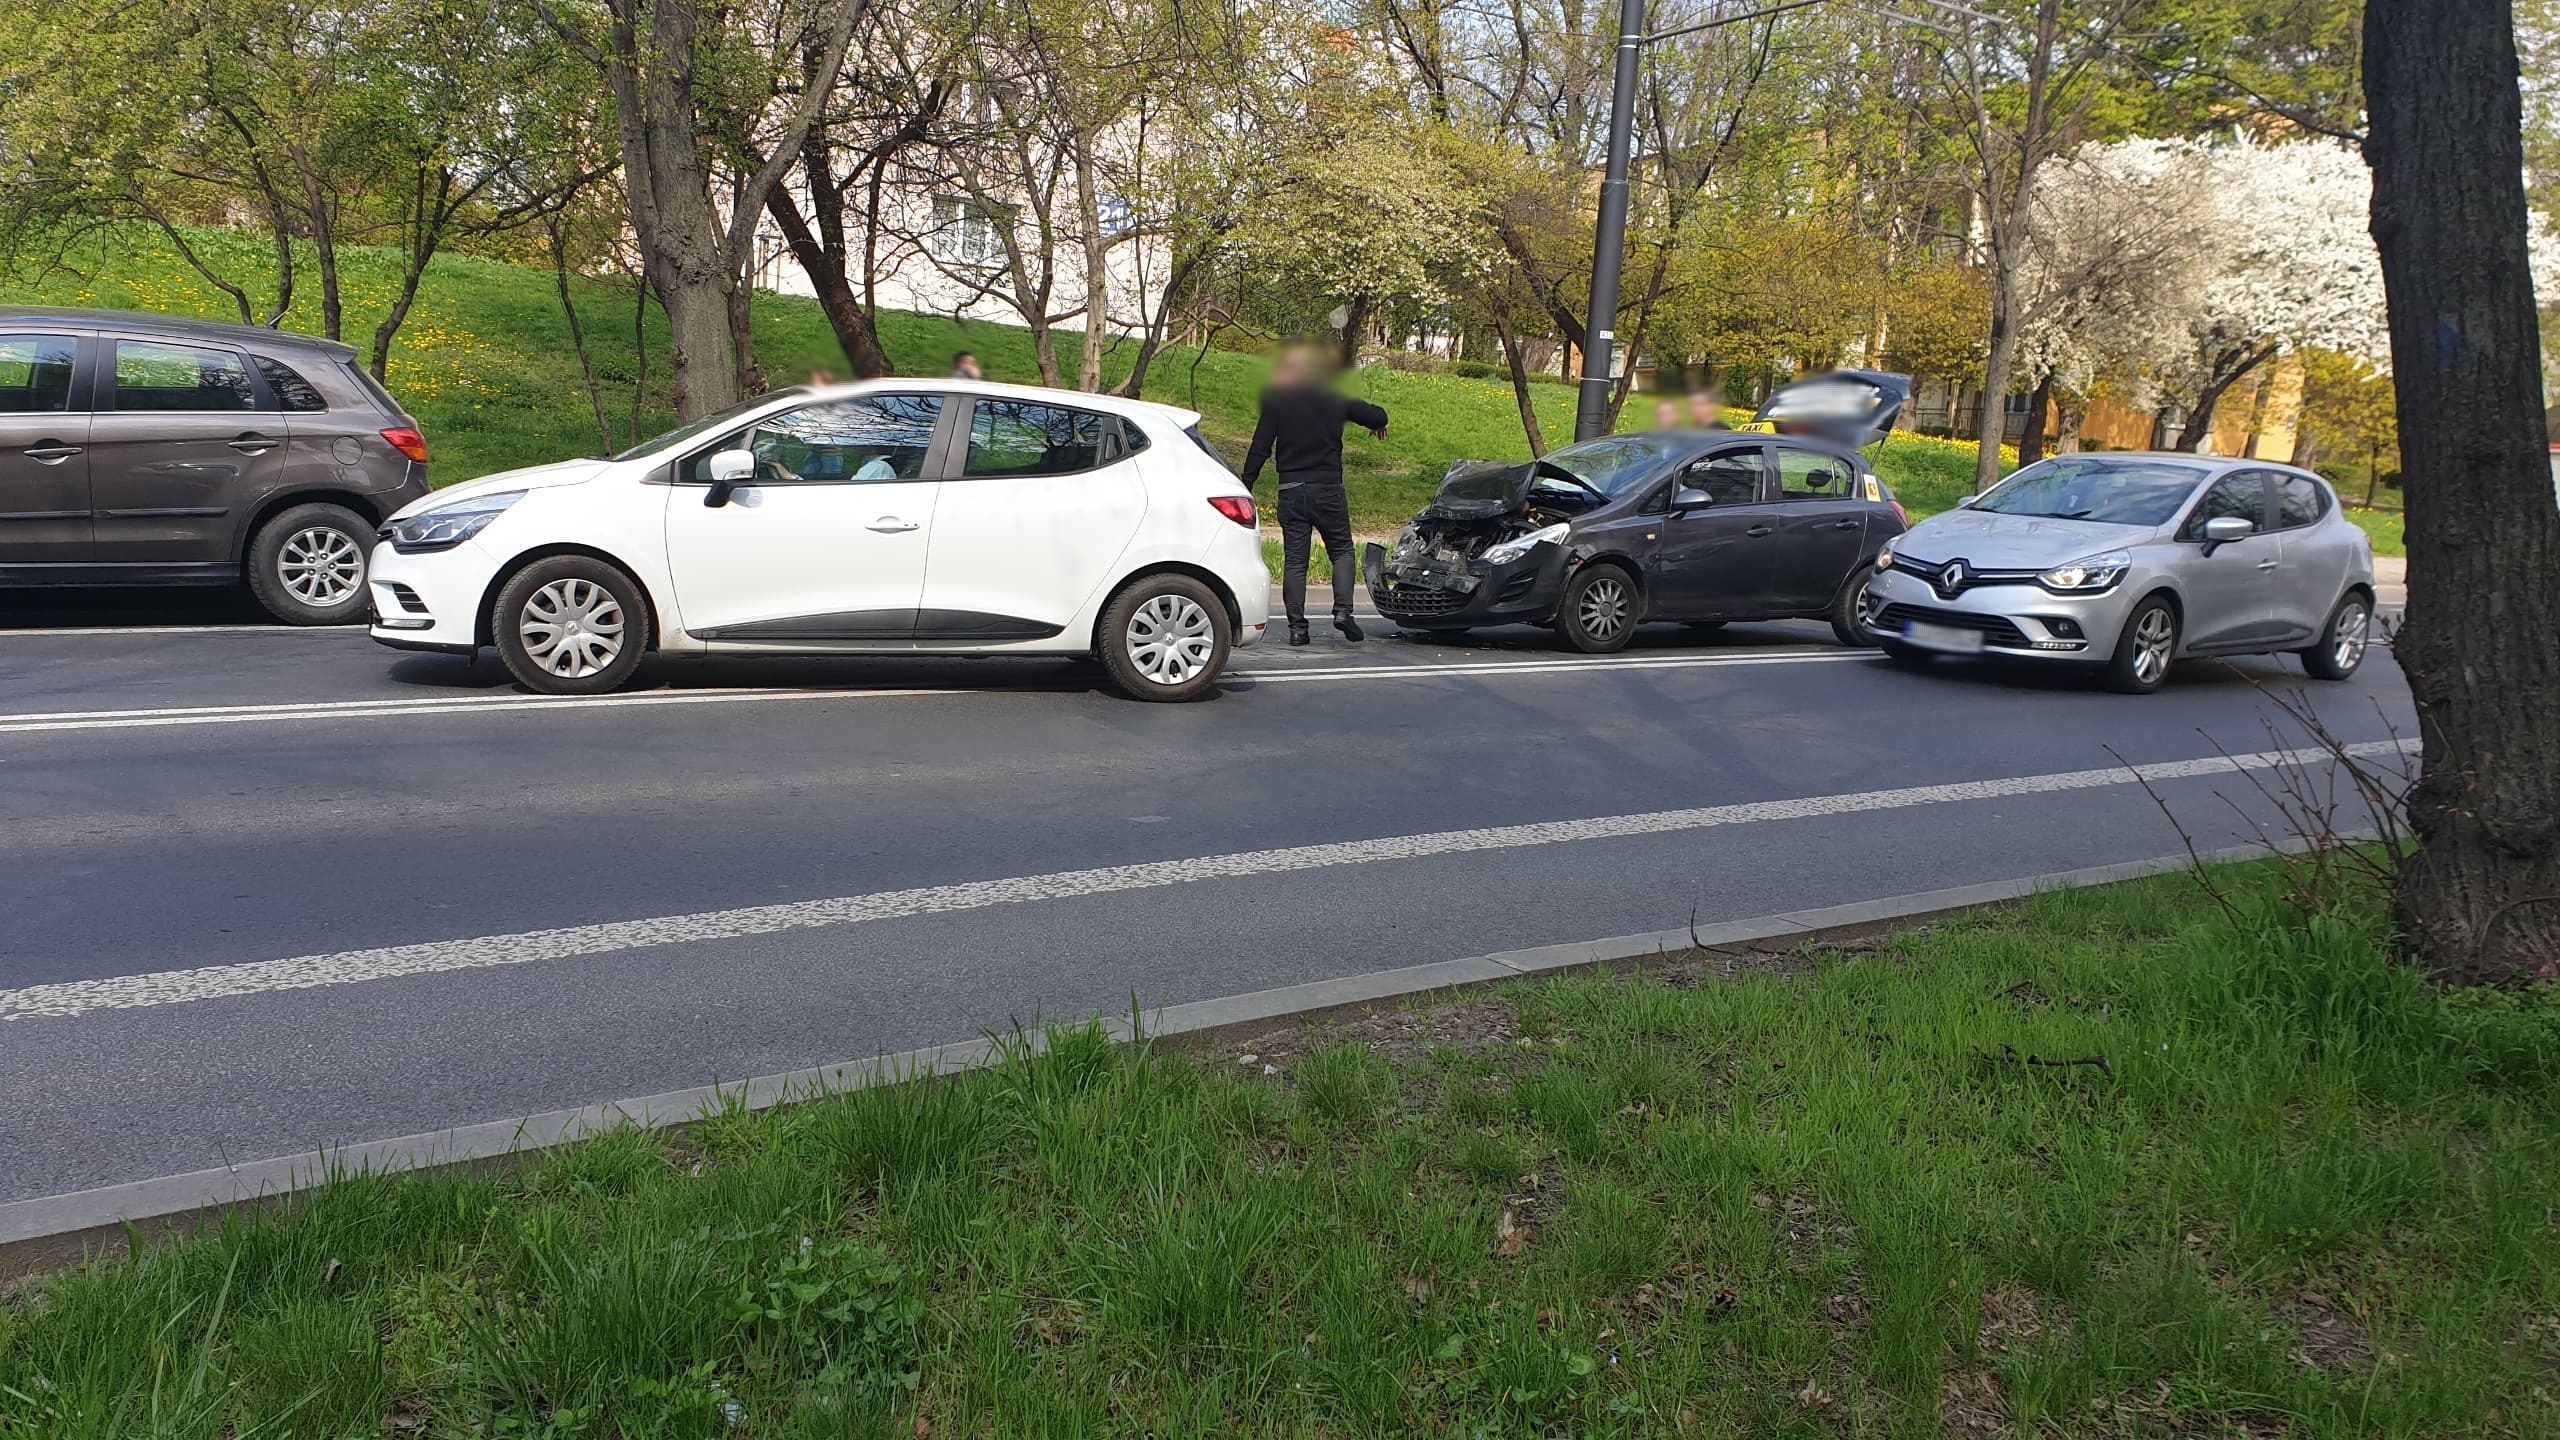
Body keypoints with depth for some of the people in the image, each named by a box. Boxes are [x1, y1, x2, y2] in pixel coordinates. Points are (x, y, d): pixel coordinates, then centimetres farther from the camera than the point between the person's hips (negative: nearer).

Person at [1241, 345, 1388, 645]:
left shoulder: (1276, 402, 0)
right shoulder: (1335, 401, 5)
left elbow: (1259, 448, -4)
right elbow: (1377, 416, 15)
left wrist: (1246, 486, -1)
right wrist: (1377, 425, 39)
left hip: (1291, 489, 0)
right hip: (1329, 488, 0)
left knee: (1294, 560, 3)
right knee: (1342, 551, 13)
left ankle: (1297, 627, -2)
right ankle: (1342, 610, -7)